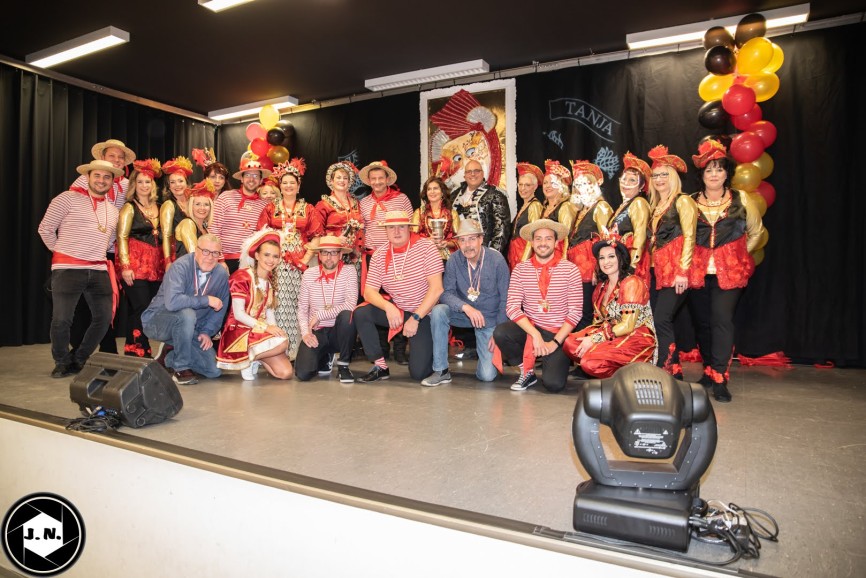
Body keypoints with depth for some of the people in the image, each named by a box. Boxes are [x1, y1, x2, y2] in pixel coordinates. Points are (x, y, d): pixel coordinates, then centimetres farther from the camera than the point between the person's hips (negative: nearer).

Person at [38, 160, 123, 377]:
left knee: (104, 318, 5)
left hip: (99, 271, 6)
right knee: (62, 319, -4)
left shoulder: (113, 209, 15)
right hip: (68, 269, -5)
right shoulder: (68, 198, -2)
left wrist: (100, 255, 16)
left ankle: (78, 360, 23)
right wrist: (60, 251, 5)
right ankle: (62, 362, 19)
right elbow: (45, 228, -1)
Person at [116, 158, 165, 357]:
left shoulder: (158, 208, 16)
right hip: (135, 265, -5)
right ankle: (136, 354, -2)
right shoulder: (129, 208, 1)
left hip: (155, 266, 5)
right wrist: (125, 266, -16)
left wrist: (167, 263, 13)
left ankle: (145, 354, 11)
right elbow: (121, 238, -6)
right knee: (140, 309, -10)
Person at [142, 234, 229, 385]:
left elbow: (220, 308, 5)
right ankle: (181, 367, -17)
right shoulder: (181, 266, -24)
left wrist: (207, 332, -7)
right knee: (187, 314, -39)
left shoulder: (222, 274, -8)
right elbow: (172, 302, -41)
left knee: (214, 370, -7)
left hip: (189, 330, 5)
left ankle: (169, 358, 17)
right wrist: (206, 300, -32)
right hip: (157, 321, -5)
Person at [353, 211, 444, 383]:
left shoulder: (425, 247, -14)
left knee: (419, 372, -13)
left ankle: (431, 353, 24)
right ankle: (380, 366, -6)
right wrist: (388, 307, -26)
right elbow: (369, 291, -6)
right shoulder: (379, 255, -2)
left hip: (424, 313, -4)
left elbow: (436, 288, -19)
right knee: (360, 313, -20)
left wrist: (416, 318, -21)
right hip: (396, 310, 4)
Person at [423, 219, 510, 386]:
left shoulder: (497, 260, -15)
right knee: (438, 311, -30)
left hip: (489, 318, -2)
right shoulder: (454, 260, -10)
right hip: (463, 314, 2)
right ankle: (441, 371, -18)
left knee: (487, 375, -12)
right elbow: (446, 293, -14)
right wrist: (466, 307, -33)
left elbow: (505, 299, -10)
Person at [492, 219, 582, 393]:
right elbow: (512, 307, -10)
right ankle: (527, 372, -1)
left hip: (559, 334, -2)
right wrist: (535, 335, -22)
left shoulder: (570, 270, -5)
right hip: (528, 328, 2)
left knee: (553, 384, -22)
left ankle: (552, 361, 16)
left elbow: (575, 311, -7)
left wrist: (555, 342, -15)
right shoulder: (520, 269, -1)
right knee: (500, 332, -29)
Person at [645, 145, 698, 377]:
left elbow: (689, 238, -10)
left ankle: (666, 371, -9)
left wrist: (683, 271, -17)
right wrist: (647, 269, 12)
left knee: (662, 320, -16)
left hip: (674, 271, -8)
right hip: (656, 271, 8)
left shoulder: (682, 201, -2)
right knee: (660, 322, 6)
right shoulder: (655, 206, 20)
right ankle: (674, 372, 14)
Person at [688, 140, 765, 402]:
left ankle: (719, 378, -10)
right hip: (698, 272, 2)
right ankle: (709, 370, 24)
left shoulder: (741, 199, 2)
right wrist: (689, 259, 7)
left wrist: (740, 254, 8)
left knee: (722, 320, -14)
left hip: (730, 272, -2)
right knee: (702, 322, 8)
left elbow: (756, 232, 14)